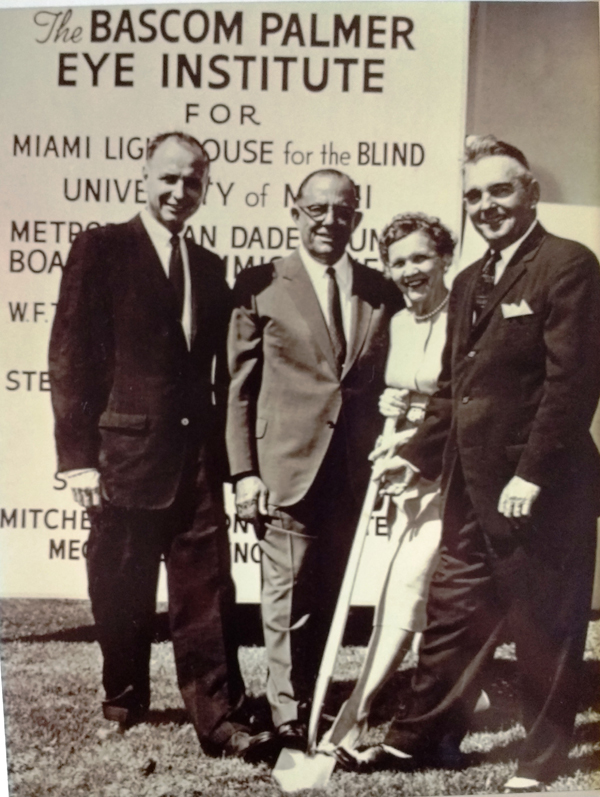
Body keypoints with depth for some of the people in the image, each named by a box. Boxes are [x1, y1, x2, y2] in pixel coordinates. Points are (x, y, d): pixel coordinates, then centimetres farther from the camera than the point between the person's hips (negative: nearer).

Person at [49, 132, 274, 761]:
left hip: (197, 456, 4)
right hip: (125, 453, -3)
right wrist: (78, 455, -12)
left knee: (206, 592, 2)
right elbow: (70, 356, -7)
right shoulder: (100, 249, -3)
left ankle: (217, 716, 9)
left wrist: (222, 451, 9)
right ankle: (123, 703, 30)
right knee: (122, 595, 11)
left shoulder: (210, 267, 13)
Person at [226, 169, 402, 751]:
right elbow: (239, 386, -1)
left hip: (352, 470, 4)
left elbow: (384, 385, 13)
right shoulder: (260, 286, 0)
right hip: (285, 467, -3)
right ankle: (289, 719, 11)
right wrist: (244, 471, -7)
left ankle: (313, 699, 27)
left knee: (329, 596, 12)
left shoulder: (381, 294, 9)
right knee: (289, 597, 0)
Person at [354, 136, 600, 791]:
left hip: (543, 489, -7)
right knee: (452, 612, 15)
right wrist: (419, 455, 12)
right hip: (472, 486, 7)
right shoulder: (469, 283, 15)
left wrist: (531, 473, -20)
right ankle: (417, 737, 27)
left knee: (542, 628, 8)